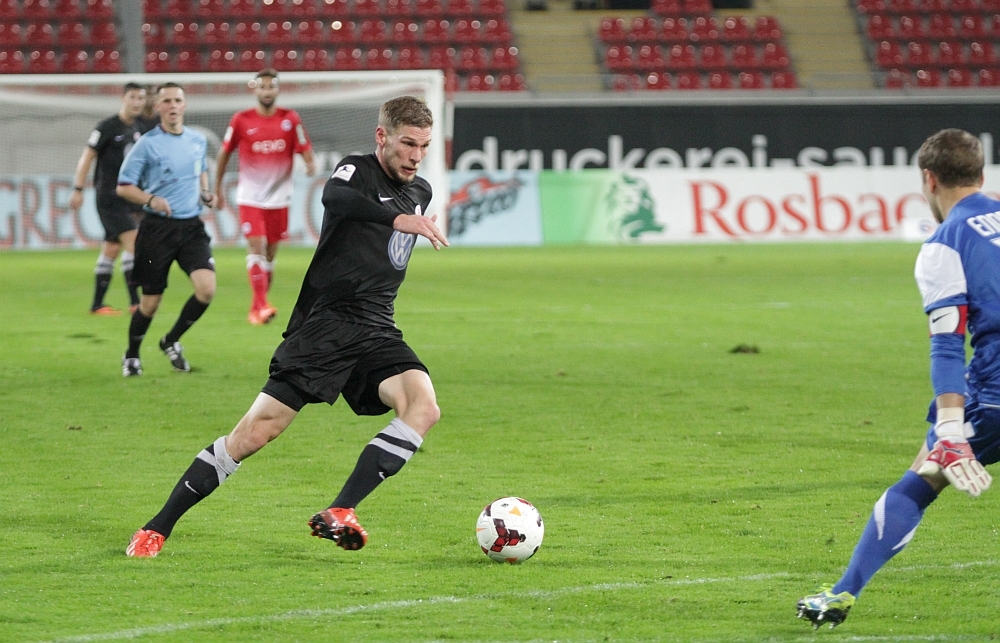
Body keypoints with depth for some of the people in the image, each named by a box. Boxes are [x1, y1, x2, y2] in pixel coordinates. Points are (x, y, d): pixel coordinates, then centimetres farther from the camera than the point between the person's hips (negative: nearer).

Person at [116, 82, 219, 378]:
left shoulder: (198, 140, 8)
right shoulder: (147, 144, -7)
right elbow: (123, 187, -4)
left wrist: (206, 193, 8)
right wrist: (150, 200, -21)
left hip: (191, 226, 4)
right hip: (157, 229, -4)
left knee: (207, 288, -15)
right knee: (150, 302, 1)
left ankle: (172, 342, 9)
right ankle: (132, 355, 27)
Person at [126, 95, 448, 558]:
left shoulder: (420, 192, 16)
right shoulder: (358, 170, -6)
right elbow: (334, 196, -32)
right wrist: (400, 220, -40)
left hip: (376, 330, 6)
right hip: (324, 324, -6)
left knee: (423, 406, -23)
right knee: (257, 430, -10)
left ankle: (338, 514, -25)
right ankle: (156, 529, 2)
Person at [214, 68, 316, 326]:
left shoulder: (290, 119, 0)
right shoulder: (241, 120, -3)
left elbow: (305, 150, 2)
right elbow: (224, 152, 7)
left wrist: (310, 164, -21)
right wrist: (218, 188, 11)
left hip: (279, 197, 2)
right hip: (250, 196, -2)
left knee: (270, 254, 8)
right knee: (256, 247, -16)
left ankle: (256, 308, 21)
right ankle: (262, 306, -21)